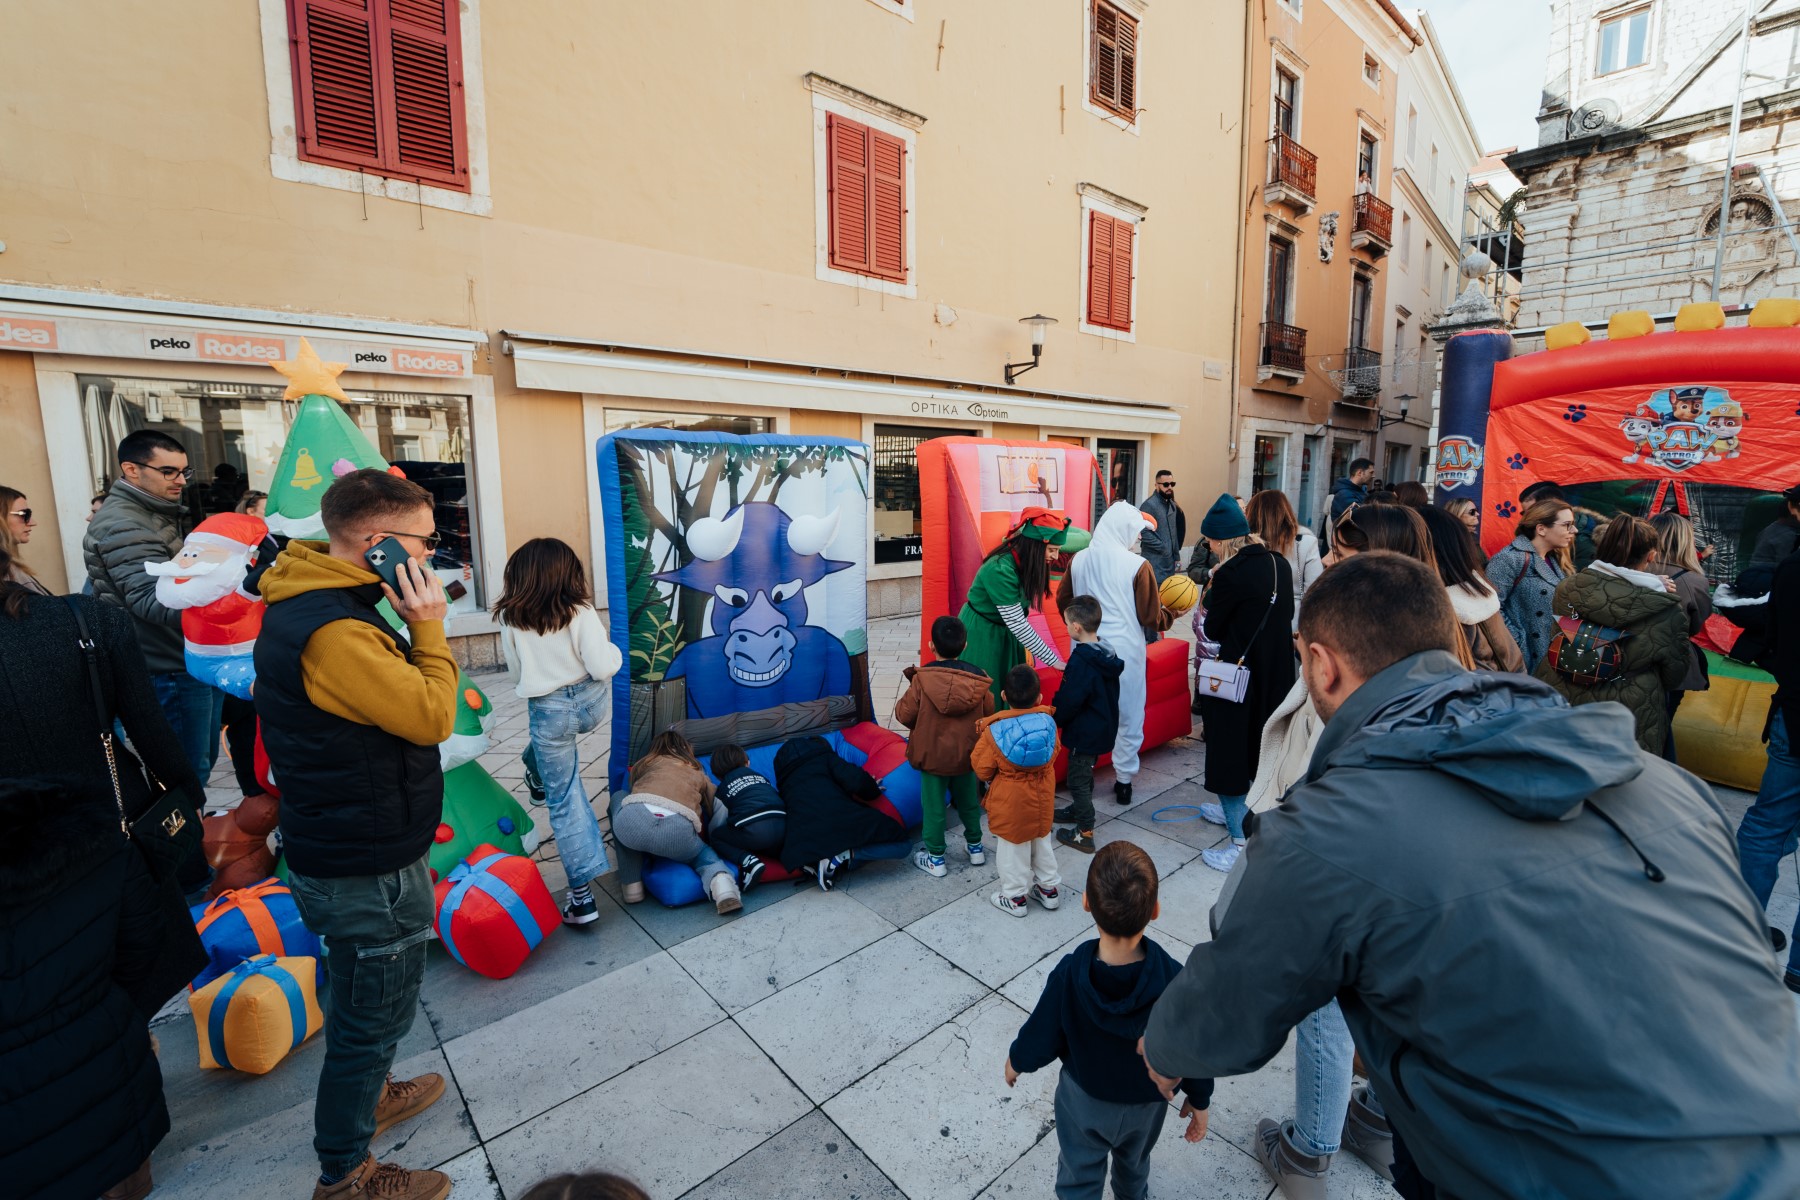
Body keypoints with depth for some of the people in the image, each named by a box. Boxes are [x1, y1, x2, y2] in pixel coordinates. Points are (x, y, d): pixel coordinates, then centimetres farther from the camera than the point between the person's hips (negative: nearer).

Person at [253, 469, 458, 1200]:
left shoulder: (314, 603, 4)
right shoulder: (333, 630, -31)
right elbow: (432, 717, -26)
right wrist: (428, 628, -22)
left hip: (346, 853, 10)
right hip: (367, 871, -10)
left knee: (362, 1002, 30)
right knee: (375, 1014, 11)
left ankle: (367, 1094, 52)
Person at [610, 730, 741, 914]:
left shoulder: (645, 763, 33)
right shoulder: (698, 773, 34)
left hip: (634, 820, -1)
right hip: (677, 833, 1)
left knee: (618, 797, 35)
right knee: (701, 850, 36)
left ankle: (631, 885, 26)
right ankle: (719, 880, 0)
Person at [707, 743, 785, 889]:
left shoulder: (723, 789, 21)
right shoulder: (760, 775, 30)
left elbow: (715, 827, 22)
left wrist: (710, 833, 46)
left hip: (753, 830, -4)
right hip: (783, 827, 4)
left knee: (715, 837, 19)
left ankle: (748, 860, -6)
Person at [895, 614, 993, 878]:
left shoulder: (922, 679, -21)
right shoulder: (978, 680, -12)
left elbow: (904, 715, -14)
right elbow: (988, 712, 0)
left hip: (932, 755, -3)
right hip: (967, 754, 3)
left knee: (933, 805, 12)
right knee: (968, 799, 23)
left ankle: (935, 858, 23)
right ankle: (975, 846, 39)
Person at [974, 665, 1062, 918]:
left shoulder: (994, 729, -23)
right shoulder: (1048, 721, -13)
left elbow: (983, 769, -15)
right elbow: (1053, 753, 3)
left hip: (1010, 801, -4)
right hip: (1042, 796, 4)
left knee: (1013, 848, 13)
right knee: (1042, 841, 24)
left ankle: (1014, 897, 27)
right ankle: (1049, 888, 39)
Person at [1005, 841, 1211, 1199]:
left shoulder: (1069, 975, -35)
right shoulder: (1173, 980, -35)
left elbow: (1041, 1040, -19)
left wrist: (1016, 1061, 3)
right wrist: (1199, 1100, 3)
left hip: (1084, 1098, -2)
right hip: (1147, 1102, 2)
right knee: (1134, 1162, 34)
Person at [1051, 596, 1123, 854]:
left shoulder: (1081, 661, -27)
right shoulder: (1106, 653, 0)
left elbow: (1069, 701, -23)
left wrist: (1055, 717, -5)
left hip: (1084, 733, -9)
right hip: (1103, 728, 9)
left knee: (1078, 780, 3)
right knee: (1085, 775, 26)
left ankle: (1085, 834, 11)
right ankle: (1079, 810, 44)